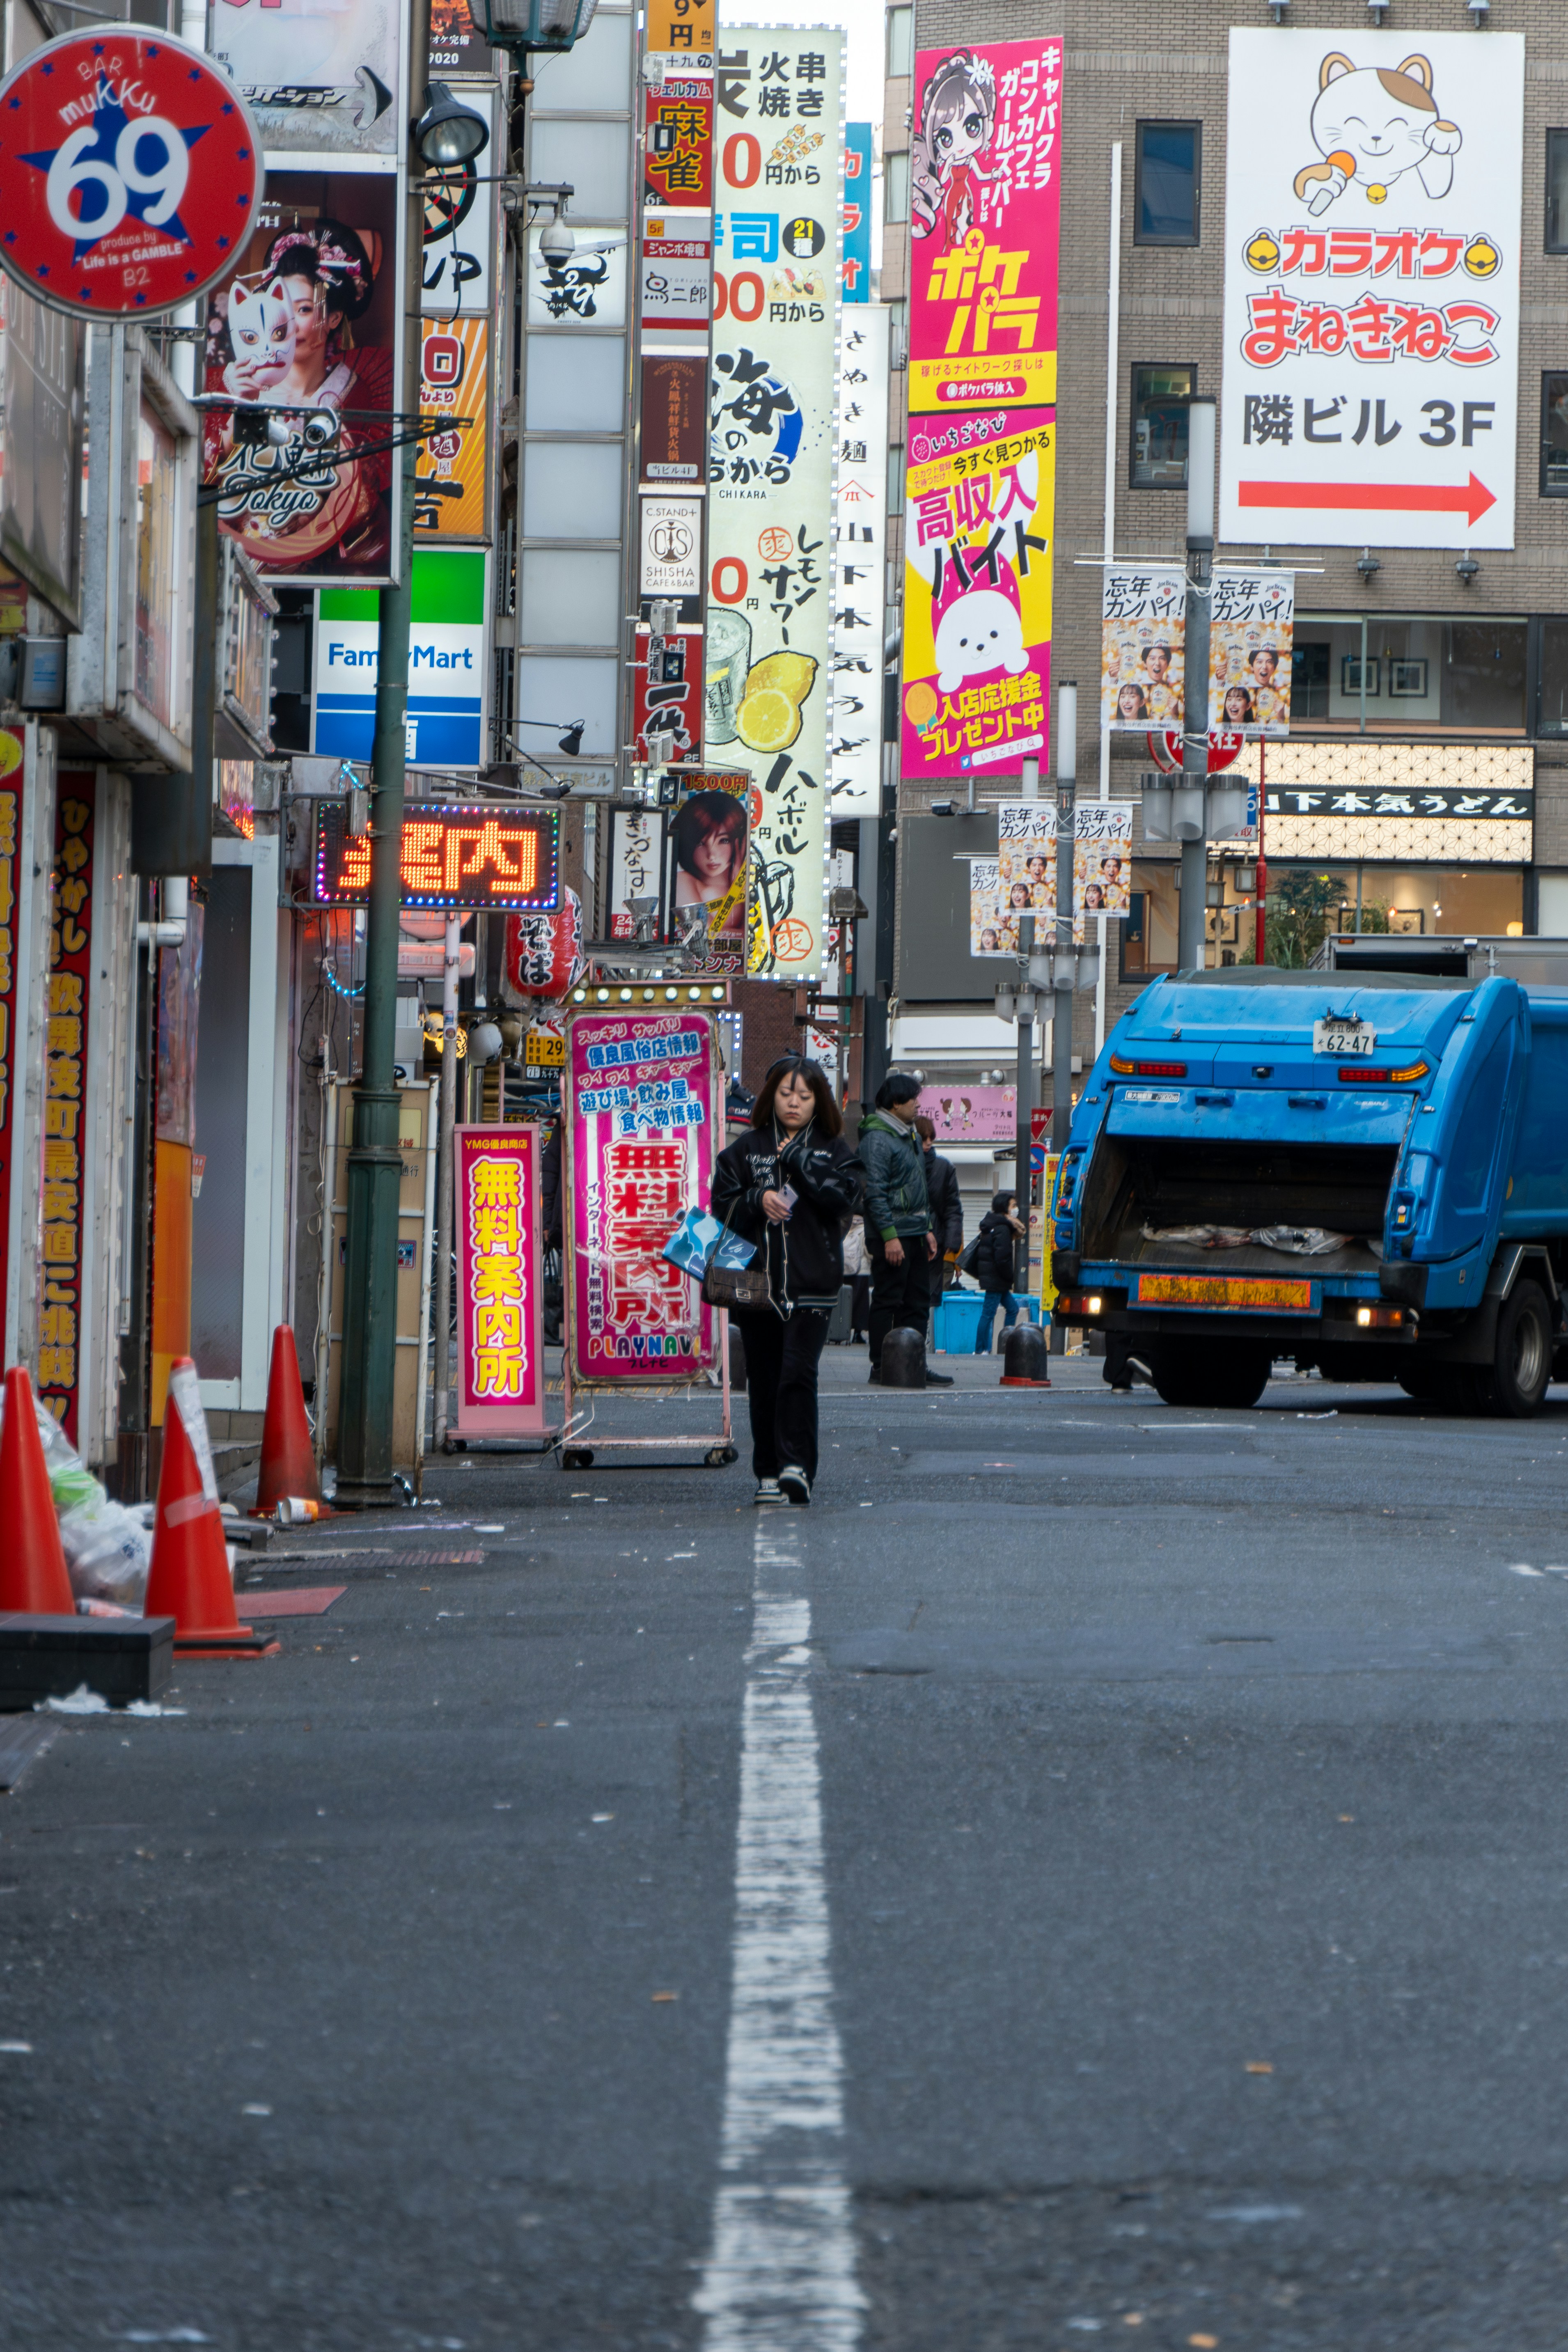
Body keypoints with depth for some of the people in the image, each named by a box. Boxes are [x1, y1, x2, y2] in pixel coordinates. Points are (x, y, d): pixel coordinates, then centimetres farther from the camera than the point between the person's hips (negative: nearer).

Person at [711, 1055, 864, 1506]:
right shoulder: (747, 1148, 12)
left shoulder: (832, 1150, 9)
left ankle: (796, 1465, -18)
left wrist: (797, 1159, -10)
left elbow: (845, 1196, -8)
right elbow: (722, 1204, 8)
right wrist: (757, 1201, -10)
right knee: (763, 1380, 4)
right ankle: (769, 1474, 11)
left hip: (812, 1283, -2)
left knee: (798, 1372, -16)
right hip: (758, 1280, 2)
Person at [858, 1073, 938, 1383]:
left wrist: (928, 1229, 19)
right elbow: (875, 1192, -17)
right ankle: (880, 1368, -3)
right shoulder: (877, 1139, -12)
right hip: (892, 1234, -9)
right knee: (888, 1301, -6)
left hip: (914, 1234, 9)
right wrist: (889, 1236, -21)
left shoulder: (910, 1137, 18)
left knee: (917, 1301, 8)